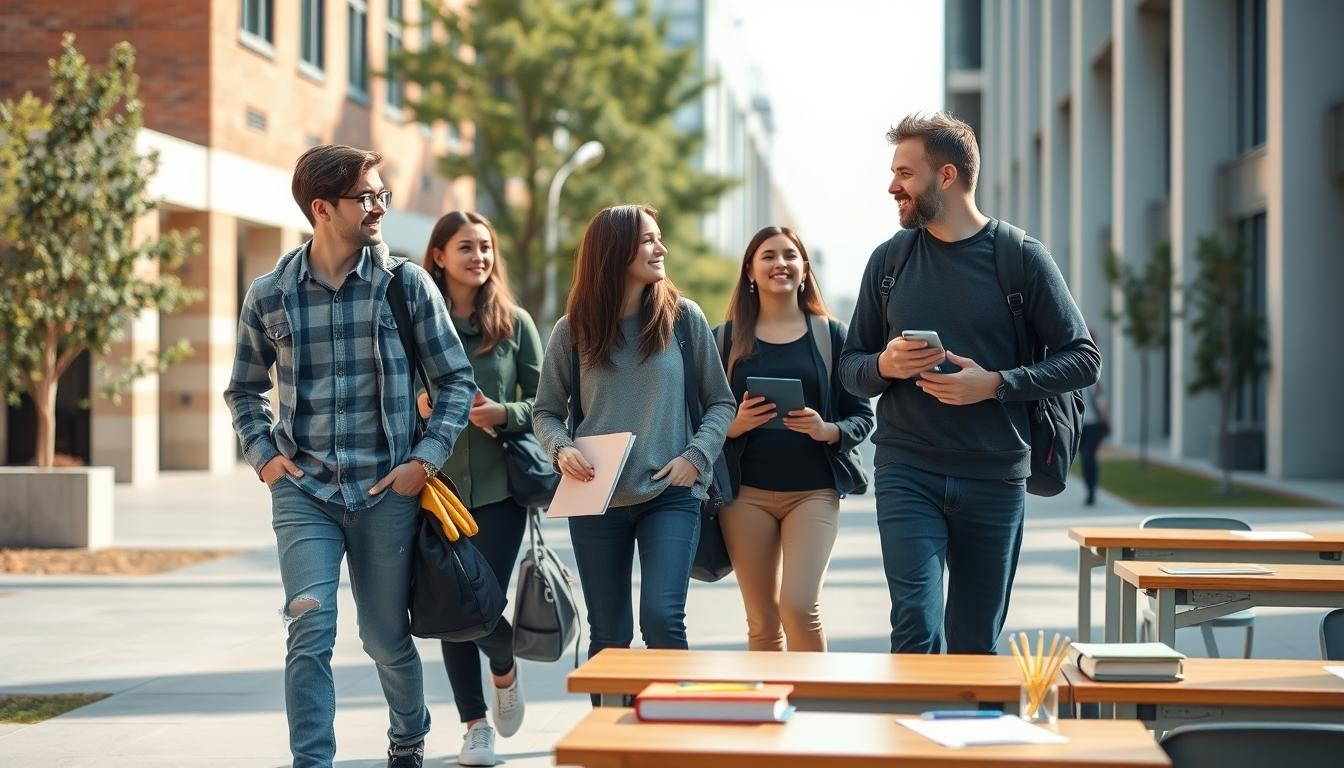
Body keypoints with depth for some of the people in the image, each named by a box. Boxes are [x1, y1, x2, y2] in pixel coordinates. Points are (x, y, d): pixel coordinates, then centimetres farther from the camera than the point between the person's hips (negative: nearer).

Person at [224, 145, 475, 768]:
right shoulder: (269, 296, 2)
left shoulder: (406, 284, -1)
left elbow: (456, 379, 3)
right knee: (311, 629, -15)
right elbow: (243, 392, 16)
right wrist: (263, 455, 1)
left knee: (387, 639, 12)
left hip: (386, 490, 0)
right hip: (303, 491, 0)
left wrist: (427, 460, -7)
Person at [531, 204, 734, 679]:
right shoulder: (573, 331, 3)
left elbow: (719, 402, 7)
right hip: (595, 501, 1)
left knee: (661, 618, -16)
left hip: (670, 496, -1)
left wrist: (695, 457, -8)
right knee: (608, 638, 7)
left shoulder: (684, 317, 2)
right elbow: (546, 411, 10)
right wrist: (561, 449, -10)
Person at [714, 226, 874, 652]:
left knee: (799, 606, -15)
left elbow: (862, 416, 6)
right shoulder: (726, 338, 7)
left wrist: (828, 431, -14)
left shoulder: (830, 334, 6)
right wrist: (735, 425, -13)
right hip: (747, 493, 1)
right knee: (762, 622, 3)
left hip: (813, 491, -1)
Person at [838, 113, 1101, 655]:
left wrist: (996, 384, -14)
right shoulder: (889, 259, 8)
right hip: (906, 473, 1)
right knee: (916, 628, -12)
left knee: (976, 645, 8)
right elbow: (850, 367, 14)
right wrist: (885, 366, -10)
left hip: (995, 481, -1)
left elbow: (1083, 359, -1)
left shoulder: (1022, 258, 0)